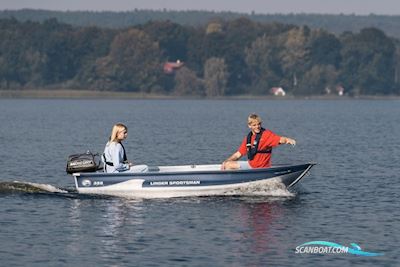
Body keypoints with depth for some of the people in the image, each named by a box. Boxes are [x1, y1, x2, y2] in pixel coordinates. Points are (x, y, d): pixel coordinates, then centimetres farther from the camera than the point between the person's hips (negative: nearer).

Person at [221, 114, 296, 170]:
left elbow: (280, 139, -31)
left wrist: (287, 140, -53)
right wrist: (225, 162, 2)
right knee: (228, 165, 10)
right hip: (250, 165, 7)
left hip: (261, 168, -7)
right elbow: (238, 154, 12)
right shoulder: (248, 138, 5)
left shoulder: (266, 134, -15)